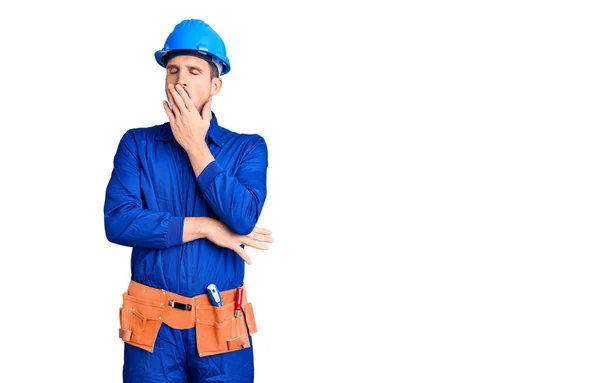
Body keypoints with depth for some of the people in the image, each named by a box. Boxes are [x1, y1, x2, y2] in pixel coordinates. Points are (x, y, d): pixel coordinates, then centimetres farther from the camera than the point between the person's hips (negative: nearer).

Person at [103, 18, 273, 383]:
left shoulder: (248, 148, 2)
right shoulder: (137, 143, 3)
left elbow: (243, 219, -15)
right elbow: (117, 222, -11)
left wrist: (195, 145, -11)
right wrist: (206, 227, -12)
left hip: (222, 328, 0)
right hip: (153, 325, 0)